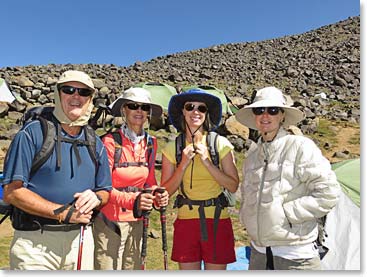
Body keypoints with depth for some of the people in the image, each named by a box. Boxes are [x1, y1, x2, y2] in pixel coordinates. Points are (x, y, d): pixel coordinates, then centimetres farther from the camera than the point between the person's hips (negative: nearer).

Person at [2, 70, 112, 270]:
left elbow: (105, 191, 13)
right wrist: (63, 213, -17)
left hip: (81, 238, 5)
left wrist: (95, 198, -11)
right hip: (35, 242, -4)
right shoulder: (33, 132, -6)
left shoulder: (95, 143, 9)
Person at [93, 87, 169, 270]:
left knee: (133, 268, 14)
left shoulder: (151, 143, 3)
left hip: (136, 222, 5)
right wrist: (132, 200, -29)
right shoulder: (111, 141, -13)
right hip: (109, 220, -5)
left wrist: (158, 198, -11)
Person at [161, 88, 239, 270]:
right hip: (186, 220, 1)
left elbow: (233, 186, -8)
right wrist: (183, 164, -15)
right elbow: (166, 191, -2)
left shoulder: (221, 144, -4)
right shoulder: (172, 148, -1)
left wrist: (207, 161, -17)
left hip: (217, 221, -1)